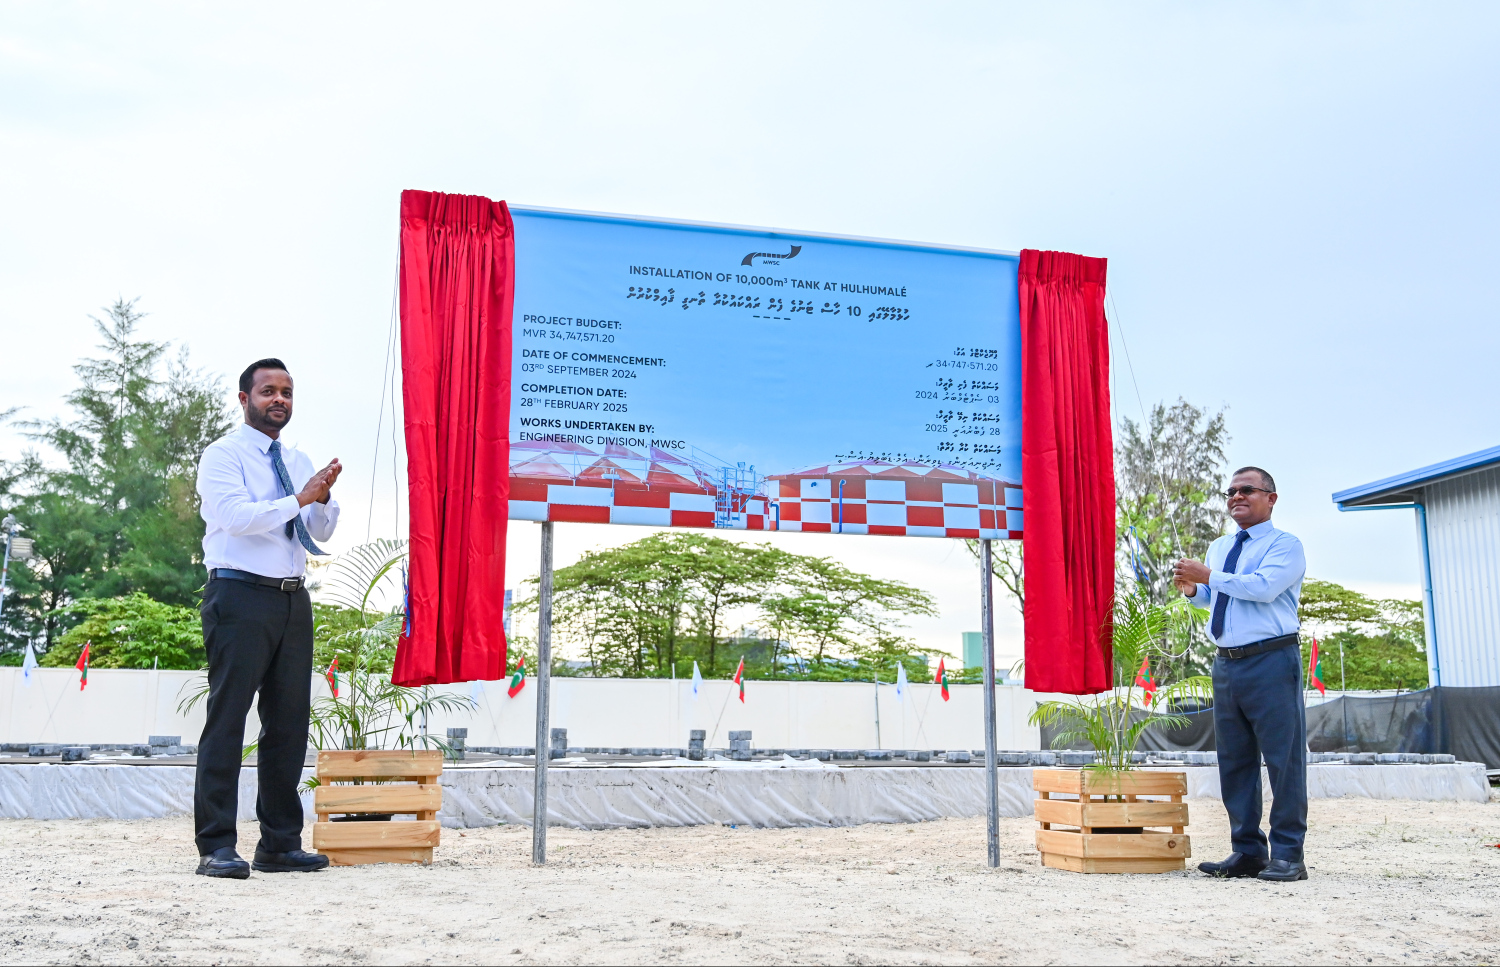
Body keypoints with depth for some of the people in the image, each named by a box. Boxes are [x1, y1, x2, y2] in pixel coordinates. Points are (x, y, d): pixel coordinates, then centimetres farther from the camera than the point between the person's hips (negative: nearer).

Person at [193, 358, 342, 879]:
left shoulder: (298, 461, 19)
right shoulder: (223, 455, 0)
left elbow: (320, 534, 14)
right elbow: (237, 515, -16)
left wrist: (324, 497, -5)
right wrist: (299, 499, -14)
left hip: (293, 599, 7)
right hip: (241, 596, -6)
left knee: (289, 722, 7)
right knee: (228, 718, -5)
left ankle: (280, 844, 15)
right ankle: (216, 846, 0)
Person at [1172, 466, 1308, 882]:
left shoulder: (1285, 545, -2)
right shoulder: (1218, 548, 20)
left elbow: (1263, 587, -20)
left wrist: (1208, 576, -15)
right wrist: (1193, 588, 9)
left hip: (1272, 662, -7)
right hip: (1226, 664, 7)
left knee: (1283, 758, -4)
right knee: (1234, 761, 9)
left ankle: (1287, 855, 2)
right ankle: (1247, 852, 16)